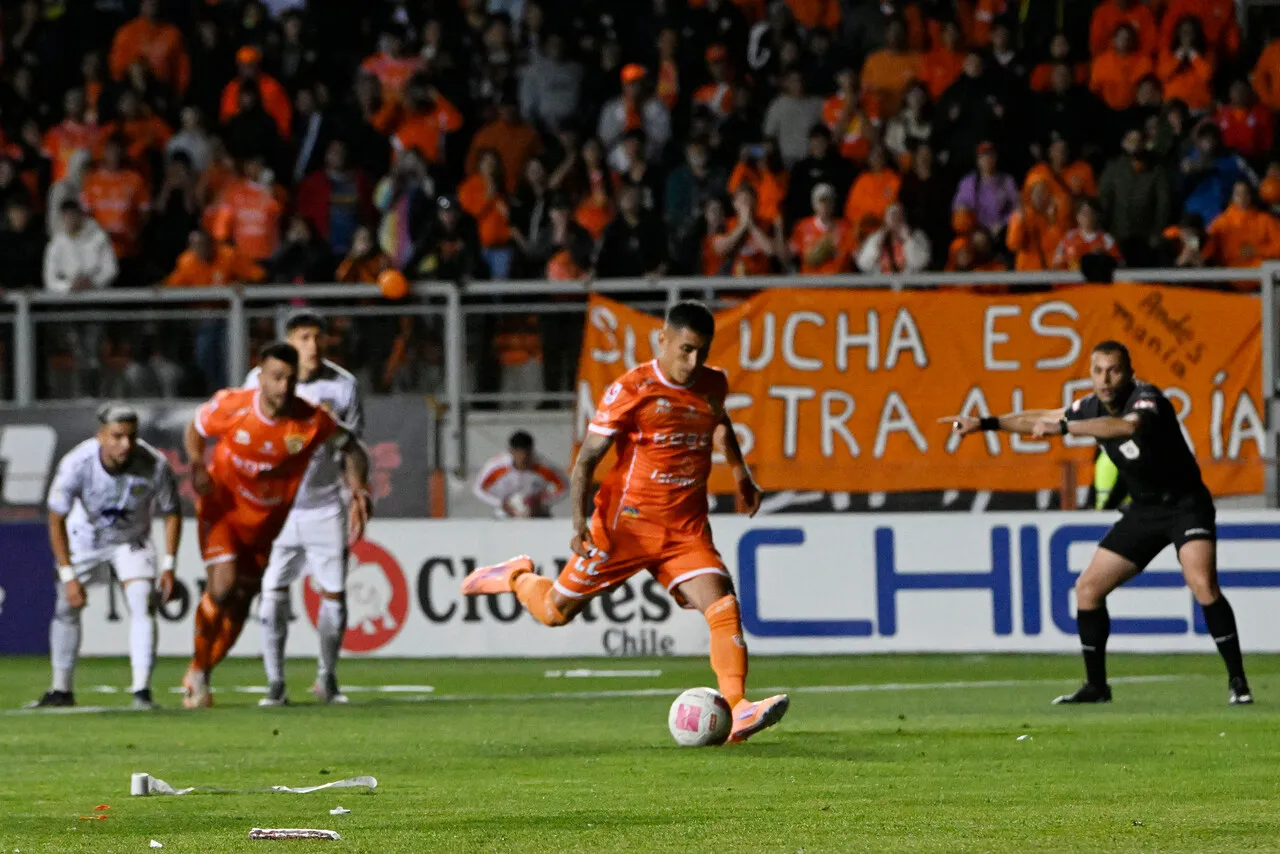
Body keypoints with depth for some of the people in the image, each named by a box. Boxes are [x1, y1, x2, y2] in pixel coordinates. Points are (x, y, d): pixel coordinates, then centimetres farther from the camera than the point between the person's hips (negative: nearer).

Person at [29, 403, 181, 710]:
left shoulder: (155, 465, -31)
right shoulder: (75, 464, -33)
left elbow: (172, 513, -12)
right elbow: (56, 520, -21)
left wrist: (169, 567, -16)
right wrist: (68, 575, -23)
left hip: (132, 540, 0)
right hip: (84, 538, 0)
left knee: (143, 604, -18)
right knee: (66, 609, 3)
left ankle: (142, 691, -18)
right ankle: (61, 690, 20)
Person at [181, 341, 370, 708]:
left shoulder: (312, 422, -19)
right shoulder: (232, 406, -20)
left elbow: (351, 450, -3)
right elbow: (194, 430, -1)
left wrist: (358, 491, -20)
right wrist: (197, 466, -20)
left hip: (267, 522, 3)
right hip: (222, 508, -2)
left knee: (240, 602, 9)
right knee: (223, 587, -20)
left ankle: (199, 677, 30)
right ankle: (197, 672, 2)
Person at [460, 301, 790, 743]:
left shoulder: (713, 386, 4)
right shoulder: (631, 390, -13)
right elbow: (586, 459, -10)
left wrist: (740, 471, 27)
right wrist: (580, 522, -21)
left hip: (686, 529, 4)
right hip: (625, 523, -3)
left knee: (722, 605, -20)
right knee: (556, 612, 8)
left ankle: (737, 710, -26)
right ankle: (517, 577, 41)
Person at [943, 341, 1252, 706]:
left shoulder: (1146, 398, -23)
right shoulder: (1094, 407, 0)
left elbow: (1129, 426, -47)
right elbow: (1041, 419, 17)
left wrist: (1064, 427, -52)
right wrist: (984, 423, 16)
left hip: (1184, 503, -8)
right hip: (1143, 509, 8)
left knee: (1202, 583, -28)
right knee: (1088, 587, 4)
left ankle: (1237, 682, -22)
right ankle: (1096, 686, 16)